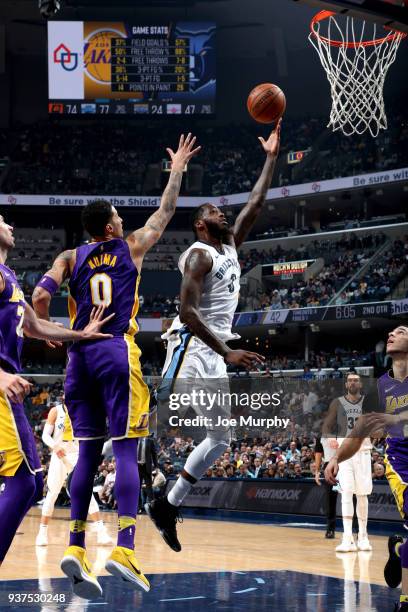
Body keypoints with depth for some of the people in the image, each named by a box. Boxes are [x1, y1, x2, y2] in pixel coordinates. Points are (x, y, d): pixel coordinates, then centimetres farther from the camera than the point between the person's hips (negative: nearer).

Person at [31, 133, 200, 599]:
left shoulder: (70, 257, 13)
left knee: (88, 452, 7)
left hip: (80, 356, 4)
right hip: (117, 352, -4)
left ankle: (76, 549, -1)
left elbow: (40, 296, -1)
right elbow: (165, 212, 20)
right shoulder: (131, 247, 8)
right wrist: (177, 170, 31)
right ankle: (124, 549, -19)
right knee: (126, 450, -7)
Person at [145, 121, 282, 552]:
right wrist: (227, 353, -27)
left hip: (215, 353, 9)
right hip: (192, 347, -9)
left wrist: (271, 158, 15)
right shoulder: (199, 254, -10)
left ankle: (167, 507, 9)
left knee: (220, 438, 6)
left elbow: (255, 205, 20)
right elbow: (188, 311, -21)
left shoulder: (229, 246, 16)